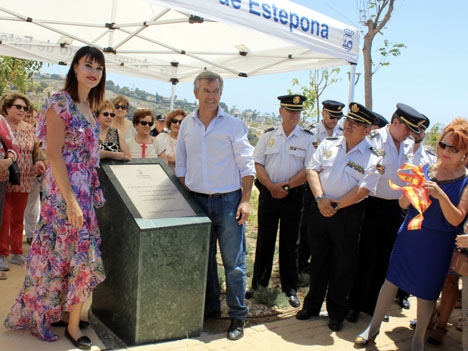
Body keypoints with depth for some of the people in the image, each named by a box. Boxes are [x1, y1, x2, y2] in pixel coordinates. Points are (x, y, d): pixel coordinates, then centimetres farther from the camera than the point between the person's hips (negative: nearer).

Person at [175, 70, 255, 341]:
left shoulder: (234, 125, -4)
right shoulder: (187, 125, 7)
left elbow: (246, 165, -5)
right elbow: (181, 166, 12)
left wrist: (245, 200, -12)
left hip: (228, 200, -4)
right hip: (197, 200, 4)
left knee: (233, 262, 0)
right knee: (203, 258, 14)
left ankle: (238, 316, 12)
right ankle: (210, 307, 30)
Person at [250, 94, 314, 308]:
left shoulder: (307, 139, 0)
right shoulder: (268, 136, 5)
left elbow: (309, 170, -6)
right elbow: (258, 164, 1)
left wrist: (285, 186, -13)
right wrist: (272, 186, -12)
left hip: (293, 196, -1)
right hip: (268, 194, 1)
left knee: (289, 243, 7)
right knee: (264, 241, 8)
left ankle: (290, 289, 18)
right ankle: (259, 284, 20)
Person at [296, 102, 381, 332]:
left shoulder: (372, 157, -6)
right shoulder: (328, 145, 6)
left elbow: (364, 189, -13)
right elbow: (312, 170, -1)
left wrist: (336, 205, -15)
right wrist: (320, 198, -14)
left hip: (348, 215, -3)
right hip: (320, 210, 3)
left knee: (342, 265, 9)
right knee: (318, 259, 15)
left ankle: (336, 312, 26)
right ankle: (312, 305, 30)